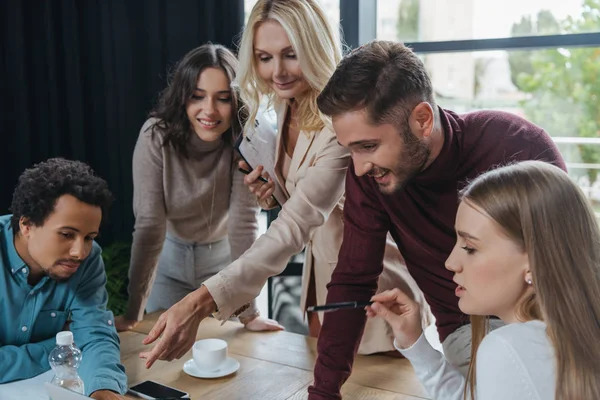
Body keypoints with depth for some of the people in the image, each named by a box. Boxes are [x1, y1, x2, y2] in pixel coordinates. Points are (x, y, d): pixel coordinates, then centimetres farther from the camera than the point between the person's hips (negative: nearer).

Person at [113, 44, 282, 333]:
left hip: (223, 257, 0)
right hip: (169, 255, 0)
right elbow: (149, 224, -25)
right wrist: (133, 314, -26)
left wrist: (248, 313, -27)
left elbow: (243, 223, -25)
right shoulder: (156, 136, -26)